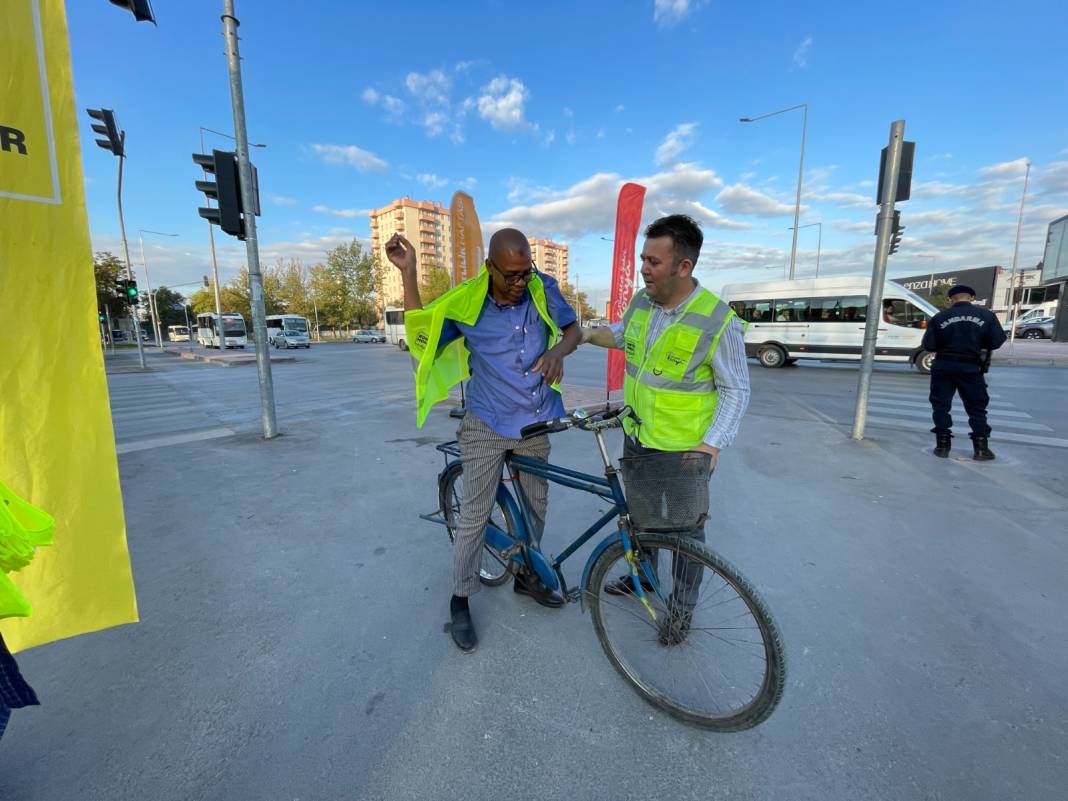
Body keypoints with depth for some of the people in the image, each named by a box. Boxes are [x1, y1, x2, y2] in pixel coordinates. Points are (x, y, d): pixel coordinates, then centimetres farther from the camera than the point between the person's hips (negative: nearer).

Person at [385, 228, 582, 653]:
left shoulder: (543, 288, -7)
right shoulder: (466, 304, -12)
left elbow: (573, 328, 2)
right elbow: (421, 335, -10)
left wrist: (558, 351, -21)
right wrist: (408, 272, -18)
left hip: (535, 423, 4)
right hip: (488, 425, -3)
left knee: (536, 504, 17)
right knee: (475, 514, 0)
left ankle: (527, 574, 42)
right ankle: (460, 600, 23)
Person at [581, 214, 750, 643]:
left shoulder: (719, 322, -20)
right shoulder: (641, 302, -3)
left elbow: (736, 390, -12)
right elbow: (621, 333, 19)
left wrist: (712, 446, -18)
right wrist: (588, 334, 1)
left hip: (684, 450, -6)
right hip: (636, 436, 6)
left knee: (685, 529, 13)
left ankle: (683, 606, 37)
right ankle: (642, 574, 49)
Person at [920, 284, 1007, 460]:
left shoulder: (939, 317, -4)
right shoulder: (986, 315, -1)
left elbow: (928, 345, -5)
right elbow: (997, 342, 0)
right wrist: (976, 343, 17)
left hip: (943, 366, -1)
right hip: (971, 367, 1)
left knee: (941, 405, 9)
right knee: (976, 407, 12)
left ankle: (943, 445, 8)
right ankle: (981, 448, 11)